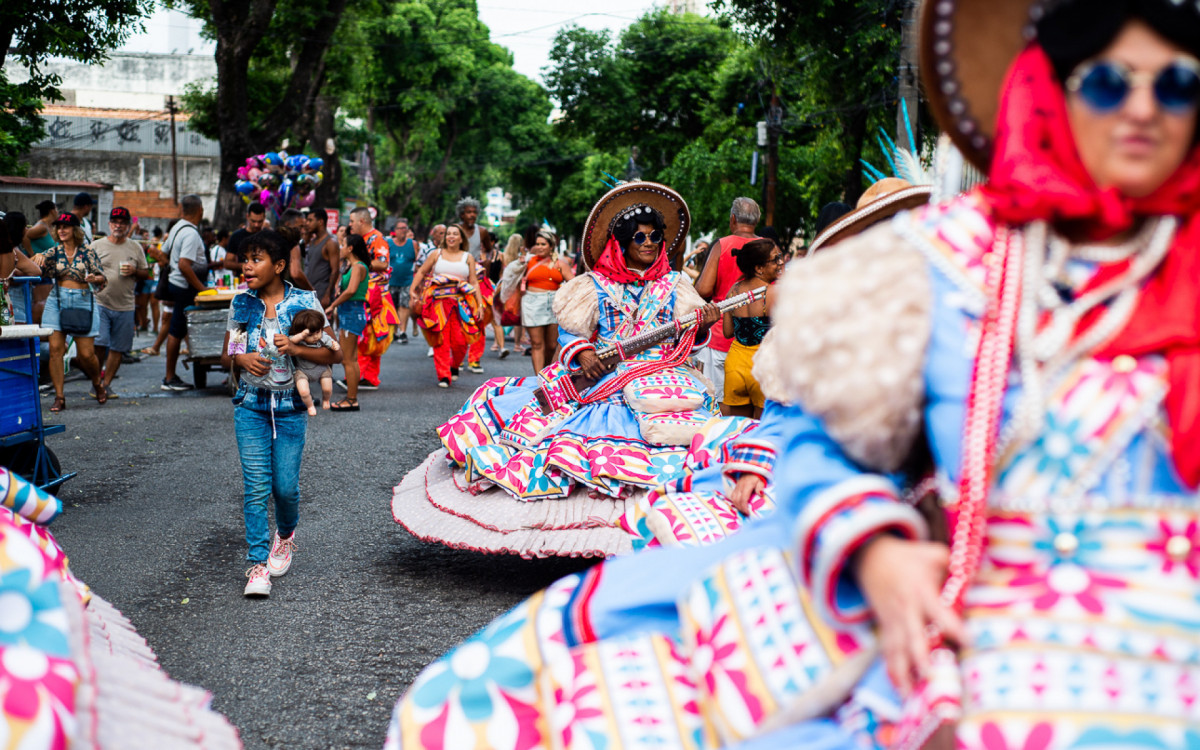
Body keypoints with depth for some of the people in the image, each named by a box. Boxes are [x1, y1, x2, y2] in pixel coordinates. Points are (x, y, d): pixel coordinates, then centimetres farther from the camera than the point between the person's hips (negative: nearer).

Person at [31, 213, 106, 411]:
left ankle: (97, 384, 26)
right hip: (57, 302, 2)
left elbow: (102, 277, -3)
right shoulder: (54, 252, 7)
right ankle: (59, 396, -3)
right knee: (55, 348, -8)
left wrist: (94, 278, -25)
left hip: (83, 302, -2)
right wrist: (37, 256, -26)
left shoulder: (87, 252, 2)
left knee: (86, 353, -3)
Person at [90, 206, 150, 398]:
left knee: (118, 348, 5)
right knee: (99, 344, -11)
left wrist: (134, 271, -6)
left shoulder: (135, 248, 11)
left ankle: (106, 384, 16)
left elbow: (146, 273, 15)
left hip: (125, 307, 3)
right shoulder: (97, 246, 5)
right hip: (100, 303, -3)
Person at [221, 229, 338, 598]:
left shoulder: (304, 302, -3)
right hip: (251, 404, 1)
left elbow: (332, 354, -3)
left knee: (285, 485, 0)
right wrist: (241, 359, -11)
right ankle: (258, 563, 1)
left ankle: (285, 533, 33)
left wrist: (295, 348, -19)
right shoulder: (241, 304, 4)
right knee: (256, 485, -5)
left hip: (290, 405, -1)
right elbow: (226, 356, 12)